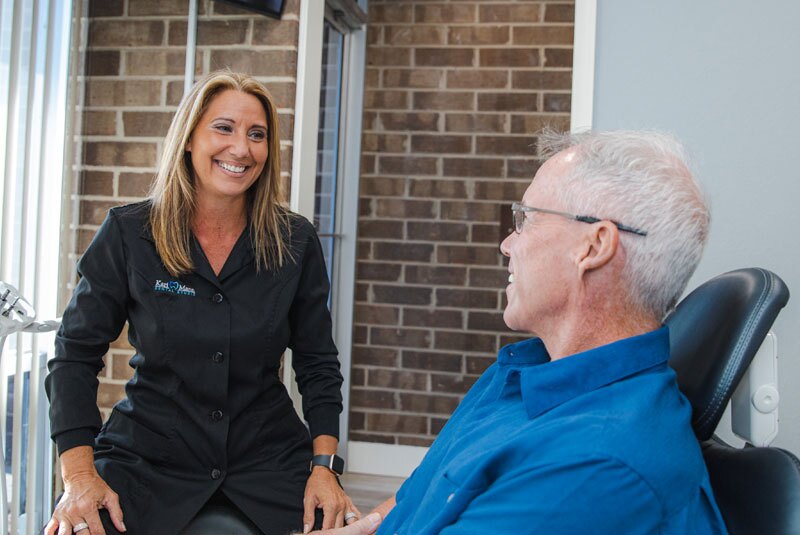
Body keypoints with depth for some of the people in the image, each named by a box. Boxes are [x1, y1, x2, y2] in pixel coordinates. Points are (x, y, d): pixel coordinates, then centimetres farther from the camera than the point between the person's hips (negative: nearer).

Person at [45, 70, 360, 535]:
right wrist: (80, 473, -13)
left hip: (268, 460, 2)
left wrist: (324, 465, -6)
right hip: (147, 457, -1)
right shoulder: (129, 233, -5)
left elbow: (318, 365, 5)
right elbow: (77, 354, -3)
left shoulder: (296, 242, -1)